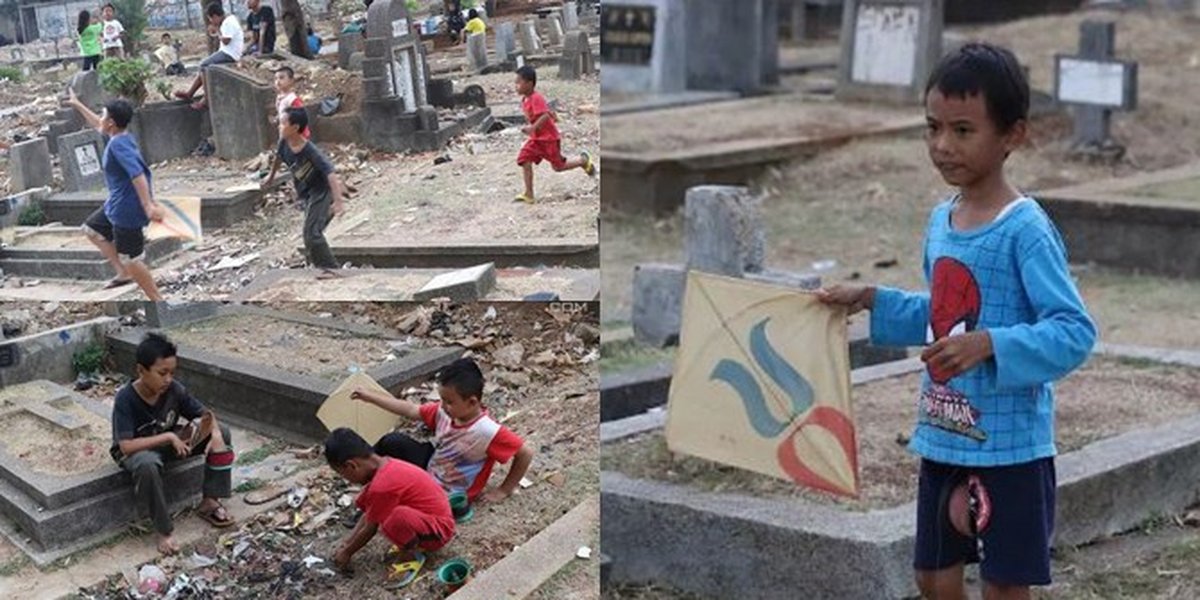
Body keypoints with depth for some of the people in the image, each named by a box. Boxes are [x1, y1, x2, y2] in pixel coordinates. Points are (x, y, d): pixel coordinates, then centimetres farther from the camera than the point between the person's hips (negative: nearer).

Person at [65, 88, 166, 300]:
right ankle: (123, 273, 24)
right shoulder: (121, 137, 6)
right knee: (92, 228, 27)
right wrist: (78, 105, 38)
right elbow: (99, 125, 28)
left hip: (127, 210, -11)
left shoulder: (118, 145, -24)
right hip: (117, 205, 11)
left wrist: (148, 206, -38)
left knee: (131, 260, -4)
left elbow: (138, 174, -33)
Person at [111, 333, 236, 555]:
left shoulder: (174, 390, -15)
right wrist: (169, 437, -35)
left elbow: (205, 414, -5)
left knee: (222, 432, -10)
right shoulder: (125, 399, -28)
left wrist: (216, 435, -28)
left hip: (169, 443, 6)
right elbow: (126, 445, -35)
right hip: (137, 450, -6)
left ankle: (209, 502, -2)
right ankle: (163, 531, -26)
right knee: (147, 465, -43)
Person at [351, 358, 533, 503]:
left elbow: (526, 453, -27)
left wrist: (504, 490, -17)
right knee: (393, 441, -6)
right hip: (430, 465, 6)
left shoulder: (488, 432, -32)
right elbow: (411, 410, 1)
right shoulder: (445, 411, -11)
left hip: (447, 494, -6)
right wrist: (370, 397, 2)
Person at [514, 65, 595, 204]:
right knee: (525, 159, -5)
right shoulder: (525, 100, 6)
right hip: (536, 139, 9)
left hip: (548, 138, -9)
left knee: (558, 166, 2)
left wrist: (533, 128, -39)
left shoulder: (536, 99, -23)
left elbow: (545, 115, -34)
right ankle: (529, 194, -4)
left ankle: (583, 161, 26)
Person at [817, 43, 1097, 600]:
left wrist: (989, 344, -32)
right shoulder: (941, 220, 6)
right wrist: (873, 301, 11)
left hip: (1009, 445, -7)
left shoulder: (1026, 230, -17)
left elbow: (1074, 332, -21)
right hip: (941, 437, 8)